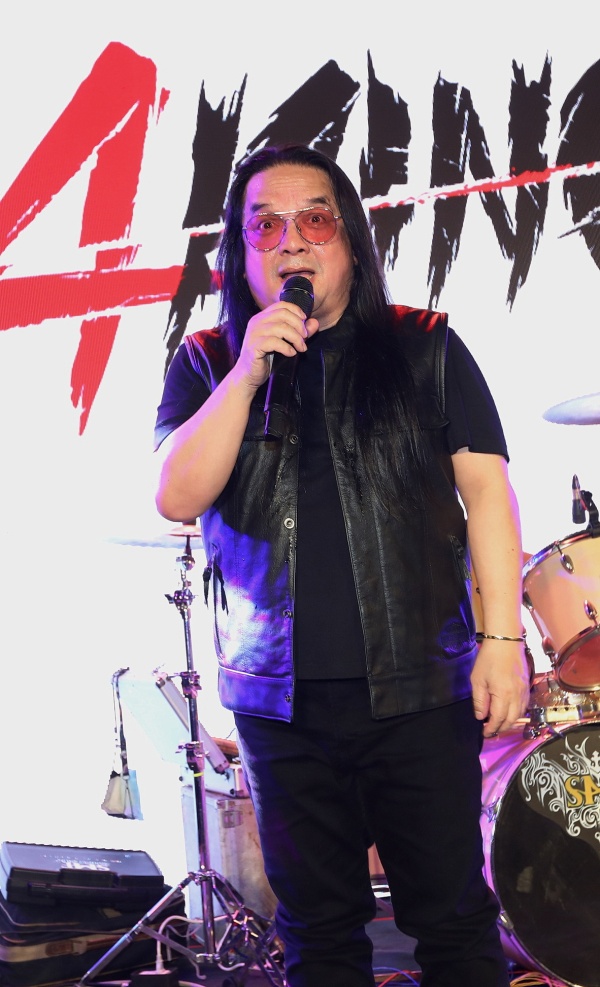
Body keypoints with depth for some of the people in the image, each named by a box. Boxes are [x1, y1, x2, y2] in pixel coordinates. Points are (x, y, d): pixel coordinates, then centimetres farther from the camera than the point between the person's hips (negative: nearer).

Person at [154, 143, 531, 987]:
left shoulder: (425, 351, 4)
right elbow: (178, 497, -6)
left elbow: (486, 489, 1)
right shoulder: (206, 366, 6)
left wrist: (502, 636, -7)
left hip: (419, 687, -1)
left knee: (453, 916, 4)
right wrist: (248, 372, -17)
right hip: (279, 699, 2)